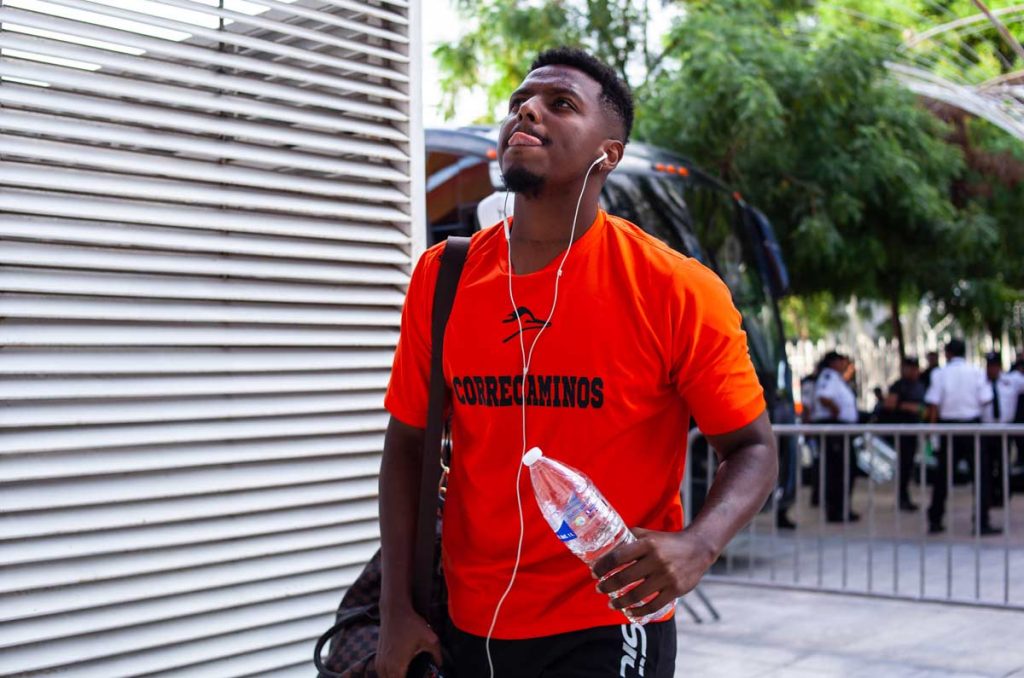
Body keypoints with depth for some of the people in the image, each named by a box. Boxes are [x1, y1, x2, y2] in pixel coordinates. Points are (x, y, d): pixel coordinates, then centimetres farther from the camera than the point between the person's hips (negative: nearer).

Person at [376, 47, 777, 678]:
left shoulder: (677, 291, -13)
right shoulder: (439, 278, -3)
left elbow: (752, 449, -6)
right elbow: (408, 442, 4)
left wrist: (698, 546, -25)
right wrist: (397, 609, 0)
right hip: (465, 626, 4)